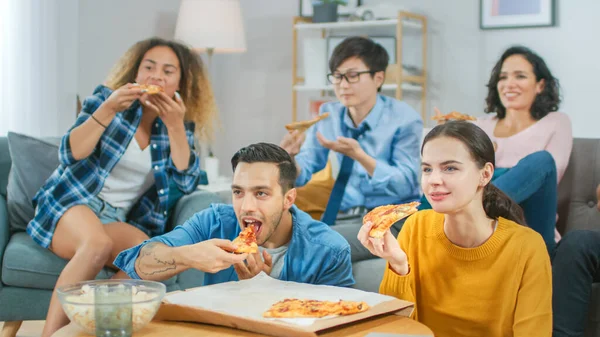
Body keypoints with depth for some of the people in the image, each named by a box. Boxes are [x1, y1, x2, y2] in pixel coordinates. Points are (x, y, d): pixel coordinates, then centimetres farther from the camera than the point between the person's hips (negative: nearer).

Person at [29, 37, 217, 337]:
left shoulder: (179, 126, 8)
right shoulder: (106, 98, 2)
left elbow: (186, 182, -5)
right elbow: (70, 154, -9)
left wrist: (175, 126, -14)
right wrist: (109, 109, -21)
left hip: (120, 220, 3)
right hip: (70, 203, -2)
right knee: (98, 243, -36)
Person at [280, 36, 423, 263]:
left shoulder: (404, 120, -9)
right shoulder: (328, 115, 5)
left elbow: (404, 184, -14)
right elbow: (301, 174, 3)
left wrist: (358, 154, -28)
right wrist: (291, 156, -22)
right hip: (343, 217, 5)